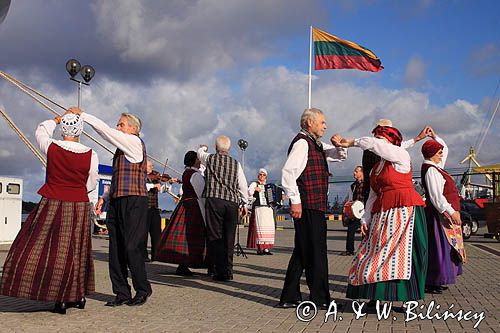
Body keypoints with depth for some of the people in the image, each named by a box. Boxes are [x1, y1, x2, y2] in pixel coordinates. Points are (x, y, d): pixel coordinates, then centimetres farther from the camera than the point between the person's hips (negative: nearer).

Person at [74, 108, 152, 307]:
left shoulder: (134, 142, -4)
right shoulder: (122, 149, 23)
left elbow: (105, 130, -8)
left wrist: (82, 114, -1)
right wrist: (105, 197, 18)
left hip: (133, 202, -9)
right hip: (116, 202, 9)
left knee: (131, 247, -8)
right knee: (116, 249, 6)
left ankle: (143, 290, 8)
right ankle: (122, 293, 13)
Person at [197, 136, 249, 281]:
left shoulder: (210, 158, 6)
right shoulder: (236, 163, 11)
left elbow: (200, 152, 28)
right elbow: (243, 185, 10)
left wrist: (203, 148, 50)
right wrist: (244, 204, 18)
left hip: (214, 200, -3)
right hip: (232, 202, 3)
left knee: (215, 237, -2)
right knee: (229, 238, 8)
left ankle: (220, 272, -5)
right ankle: (228, 272, 11)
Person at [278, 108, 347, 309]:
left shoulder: (316, 145, 21)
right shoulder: (302, 142, -9)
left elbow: (339, 156, 33)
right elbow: (288, 172, -20)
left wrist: (341, 145, 10)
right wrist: (295, 200, -23)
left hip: (316, 206, 10)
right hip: (307, 207, -10)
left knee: (302, 251, 12)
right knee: (315, 251, -3)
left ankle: (290, 297, 18)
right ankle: (319, 298, 6)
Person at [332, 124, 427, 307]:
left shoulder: (401, 155, -1)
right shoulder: (376, 168, 21)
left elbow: (372, 144, -13)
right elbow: (372, 197, 17)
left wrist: (350, 142, -1)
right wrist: (365, 220, 7)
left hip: (404, 211, -8)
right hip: (382, 214, 8)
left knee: (403, 254, -9)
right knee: (377, 253, 3)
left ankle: (409, 300, -5)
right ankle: (376, 296, 8)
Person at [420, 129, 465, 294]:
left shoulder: (436, 166, 15)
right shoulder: (430, 170, -15)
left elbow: (445, 148, 31)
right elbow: (436, 196, -23)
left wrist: (434, 136, 26)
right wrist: (451, 212, -25)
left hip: (446, 213, 10)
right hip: (439, 213, -10)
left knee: (444, 247, 11)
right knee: (438, 247, -10)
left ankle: (435, 281, 14)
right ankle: (431, 283, -7)